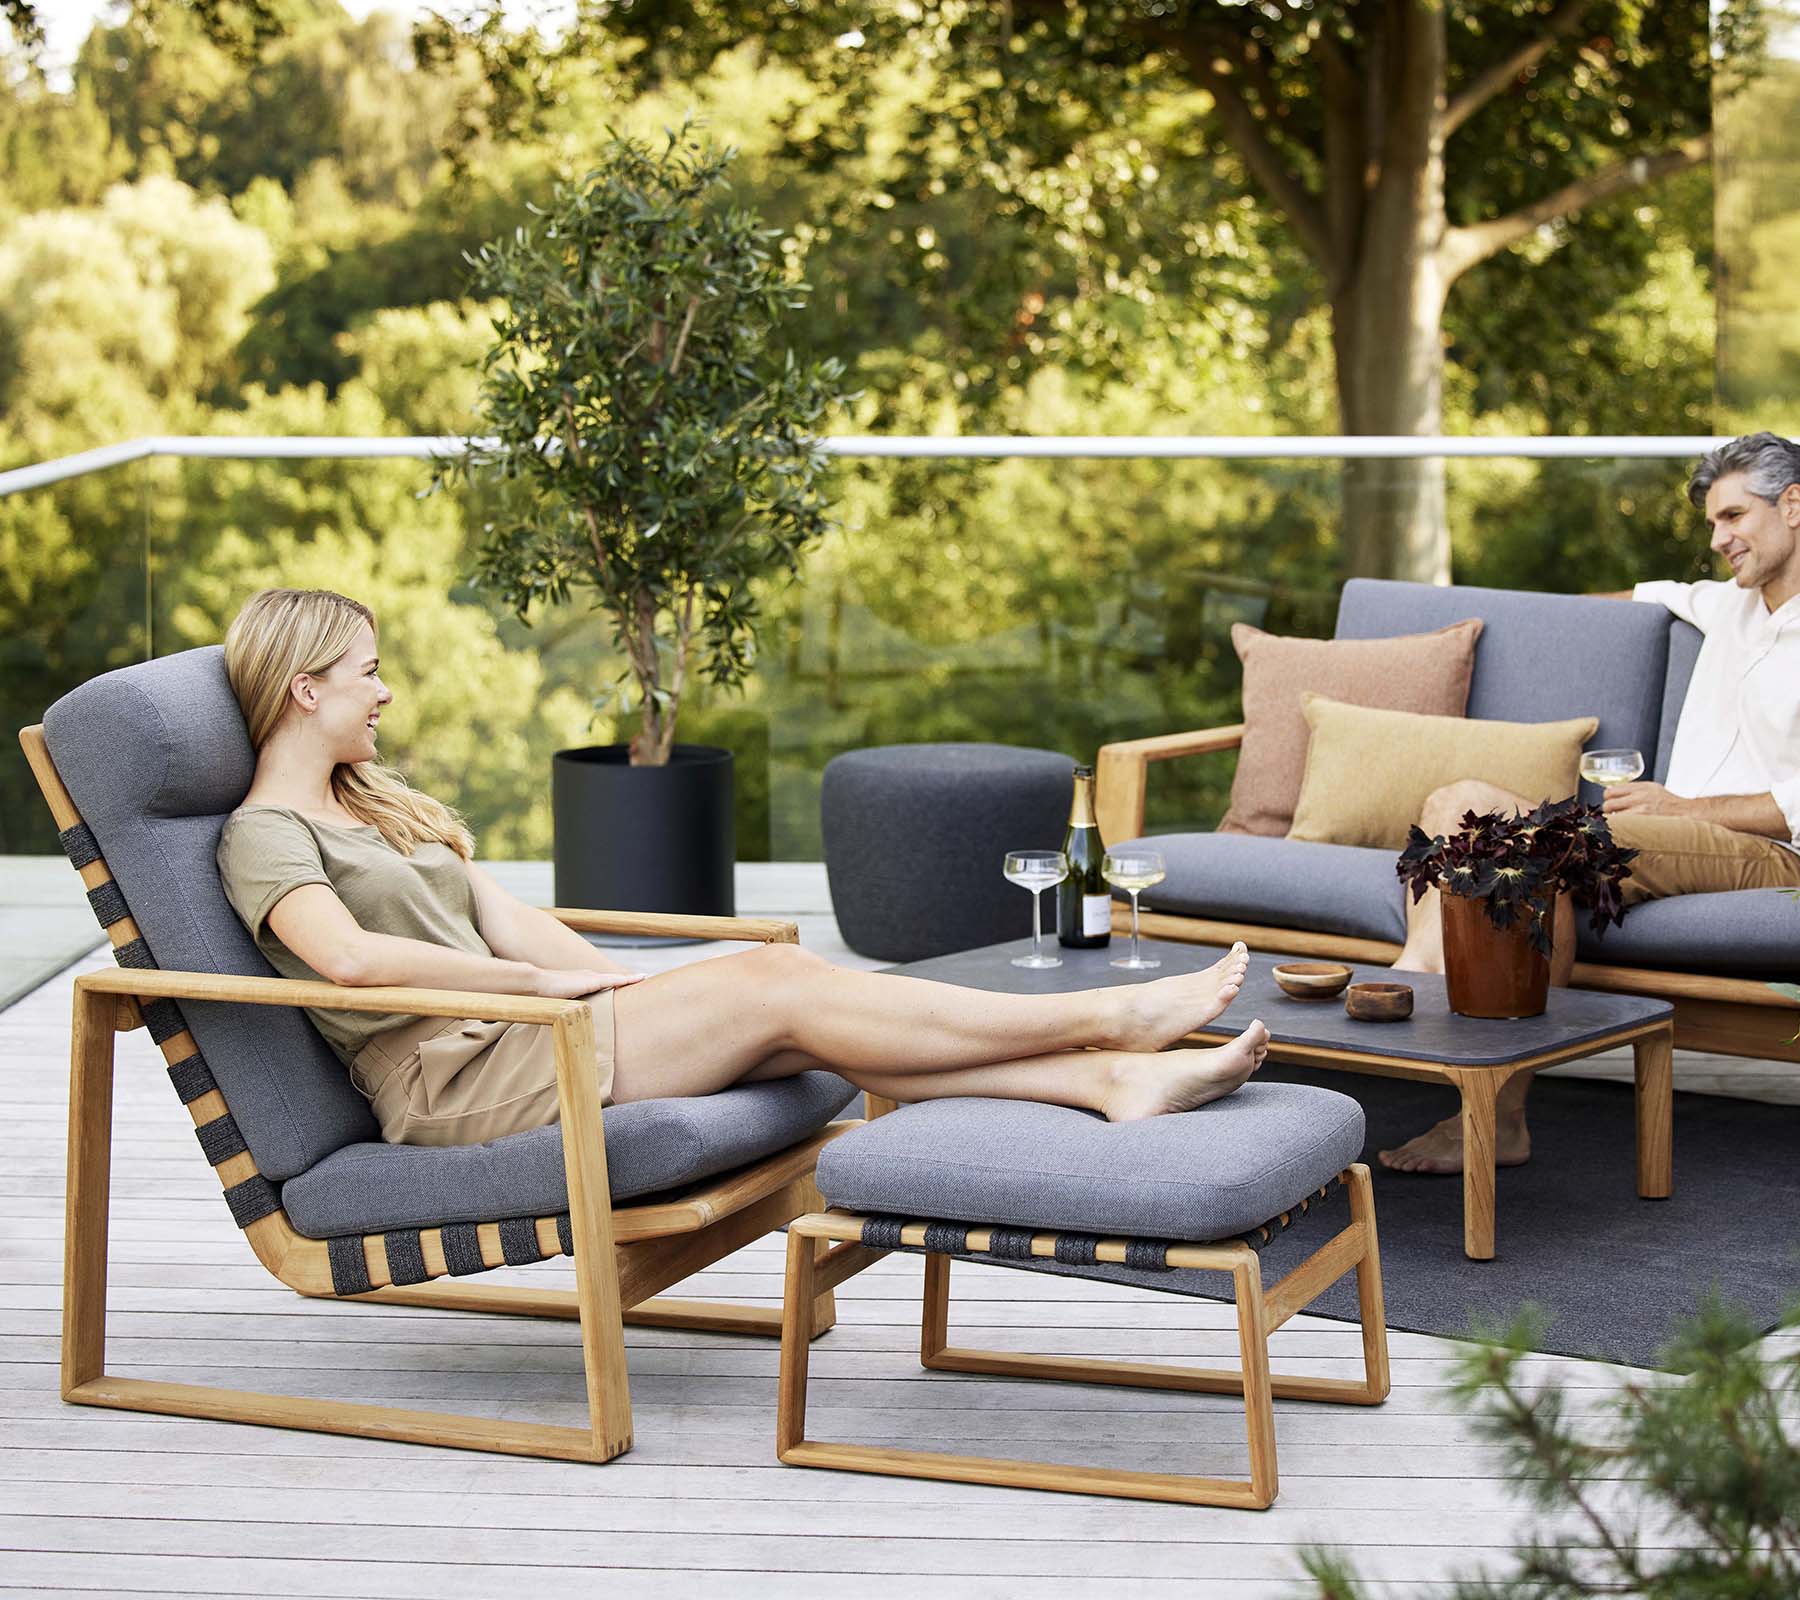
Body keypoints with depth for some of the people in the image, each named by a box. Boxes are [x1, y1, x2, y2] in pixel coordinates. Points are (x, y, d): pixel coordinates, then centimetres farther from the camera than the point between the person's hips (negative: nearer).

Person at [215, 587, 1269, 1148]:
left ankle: (1113, 1079, -22)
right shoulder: (264, 835, -6)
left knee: (791, 997, -13)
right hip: (452, 1080, -8)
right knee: (778, 989, -17)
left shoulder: (378, 800, 24)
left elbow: (504, 918, 17)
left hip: (513, 1032, 8)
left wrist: (635, 988, 3)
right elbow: (349, 954, -25)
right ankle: (1111, 1015, -15)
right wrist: (542, 982, -17)